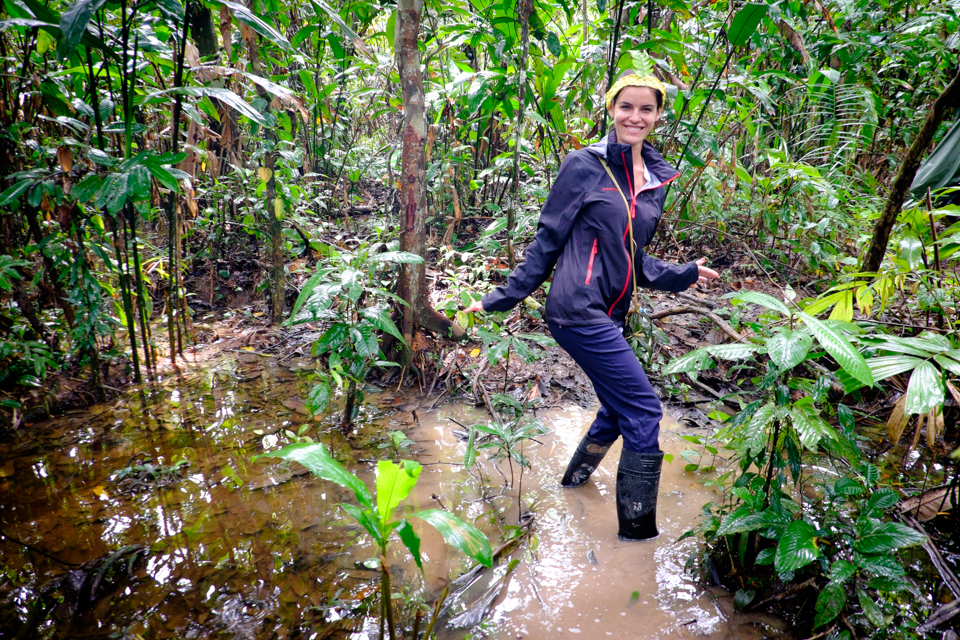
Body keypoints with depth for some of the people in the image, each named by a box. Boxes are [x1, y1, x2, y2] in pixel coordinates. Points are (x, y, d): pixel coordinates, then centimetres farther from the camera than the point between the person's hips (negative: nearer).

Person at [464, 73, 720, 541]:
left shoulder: (656, 180, 13)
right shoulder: (585, 165, -6)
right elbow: (547, 240, -4)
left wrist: (682, 275, 6)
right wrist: (505, 296, -4)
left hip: (611, 315, 8)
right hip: (579, 309, -8)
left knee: (620, 410, 17)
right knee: (643, 411, -6)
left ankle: (576, 475, 43)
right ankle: (638, 527, 9)